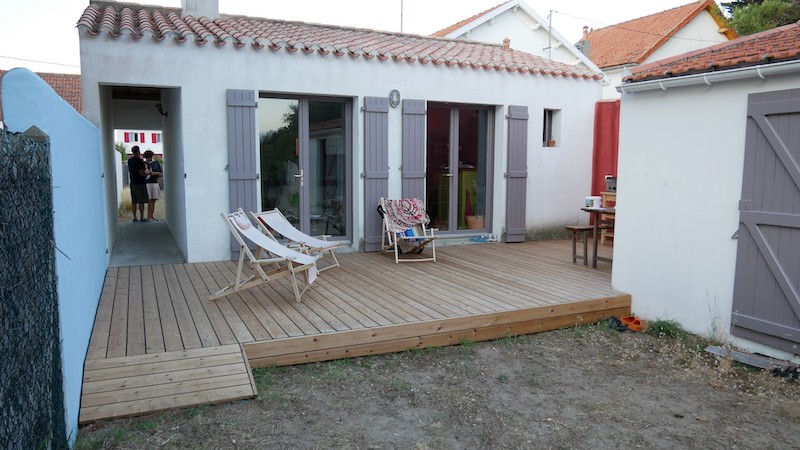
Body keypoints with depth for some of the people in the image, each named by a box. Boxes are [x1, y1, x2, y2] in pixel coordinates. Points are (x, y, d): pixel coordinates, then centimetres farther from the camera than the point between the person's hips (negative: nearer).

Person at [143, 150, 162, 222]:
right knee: (150, 201, -10)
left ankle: (151, 216, 12)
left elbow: (162, 174, 6)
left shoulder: (156, 163, 9)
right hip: (147, 184, -5)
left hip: (155, 184, 5)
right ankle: (148, 217, -8)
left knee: (153, 201, 6)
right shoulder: (144, 164, -1)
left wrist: (156, 173, -15)